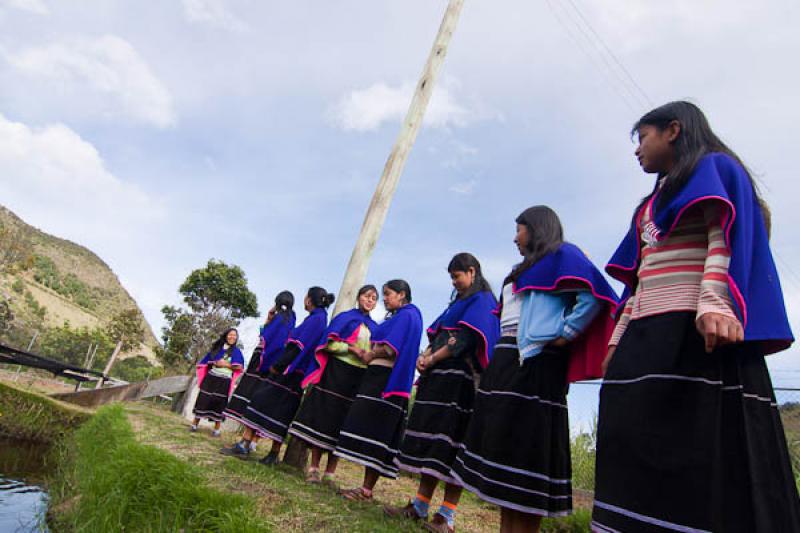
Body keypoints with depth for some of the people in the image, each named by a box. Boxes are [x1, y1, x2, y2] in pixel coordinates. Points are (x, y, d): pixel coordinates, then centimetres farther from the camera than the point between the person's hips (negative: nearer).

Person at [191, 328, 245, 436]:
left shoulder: (237, 351, 4)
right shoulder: (217, 347, 12)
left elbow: (239, 367, -5)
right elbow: (206, 361, 17)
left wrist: (226, 364, -13)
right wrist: (214, 363, -2)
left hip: (224, 382, -2)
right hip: (211, 379, 2)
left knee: (219, 404, -1)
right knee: (203, 400, 2)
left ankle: (217, 429, 6)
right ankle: (194, 424, 14)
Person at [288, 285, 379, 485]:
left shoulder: (375, 328, 18)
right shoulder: (345, 317, 7)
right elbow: (329, 342, -1)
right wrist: (351, 348, -13)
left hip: (360, 379, 3)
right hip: (336, 372, -3)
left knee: (341, 423, 2)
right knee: (323, 416, -5)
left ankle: (329, 474, 6)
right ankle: (313, 468, 3)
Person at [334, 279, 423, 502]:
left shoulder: (407, 315, -6)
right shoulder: (400, 316, 23)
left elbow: (391, 348, -17)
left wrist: (370, 356, -2)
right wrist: (367, 354, 11)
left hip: (386, 379, -9)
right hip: (382, 378, 9)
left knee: (372, 429, -9)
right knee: (376, 431, 7)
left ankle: (366, 489, -6)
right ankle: (366, 487, 9)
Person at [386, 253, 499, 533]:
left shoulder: (482, 301, -3)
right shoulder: (458, 303, 24)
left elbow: (464, 338, -15)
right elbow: (437, 335, 18)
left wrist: (432, 359, -12)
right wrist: (424, 357, -1)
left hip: (459, 380, -8)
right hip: (439, 378, 8)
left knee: (450, 442, -8)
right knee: (432, 442, 7)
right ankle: (419, 506, 12)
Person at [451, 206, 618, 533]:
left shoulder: (562, 254, 0)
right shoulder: (523, 270, 25)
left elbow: (593, 296, -15)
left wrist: (565, 333, -15)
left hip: (536, 360, -9)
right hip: (507, 361, 9)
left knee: (526, 447, -7)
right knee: (503, 443, 8)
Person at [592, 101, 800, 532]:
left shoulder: (713, 168, 8)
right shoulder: (653, 202, 29)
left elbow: (726, 238, -10)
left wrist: (714, 303, -25)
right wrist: (618, 338, 16)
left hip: (697, 332, -8)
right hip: (646, 337, 8)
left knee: (702, 456, -9)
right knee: (636, 453, 3)